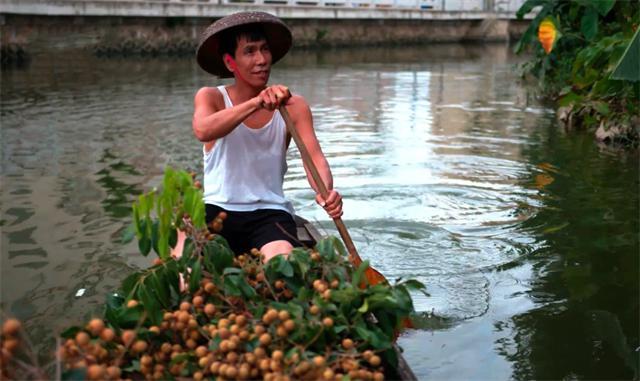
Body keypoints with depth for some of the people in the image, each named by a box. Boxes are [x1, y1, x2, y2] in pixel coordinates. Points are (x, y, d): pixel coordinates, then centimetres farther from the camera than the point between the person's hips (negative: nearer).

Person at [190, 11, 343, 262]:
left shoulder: (293, 106, 4)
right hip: (216, 210, 0)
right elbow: (202, 130, -22)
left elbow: (314, 156, -9)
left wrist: (325, 191, -31)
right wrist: (256, 103, -35)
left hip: (270, 213, 0)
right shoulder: (210, 97, 2)